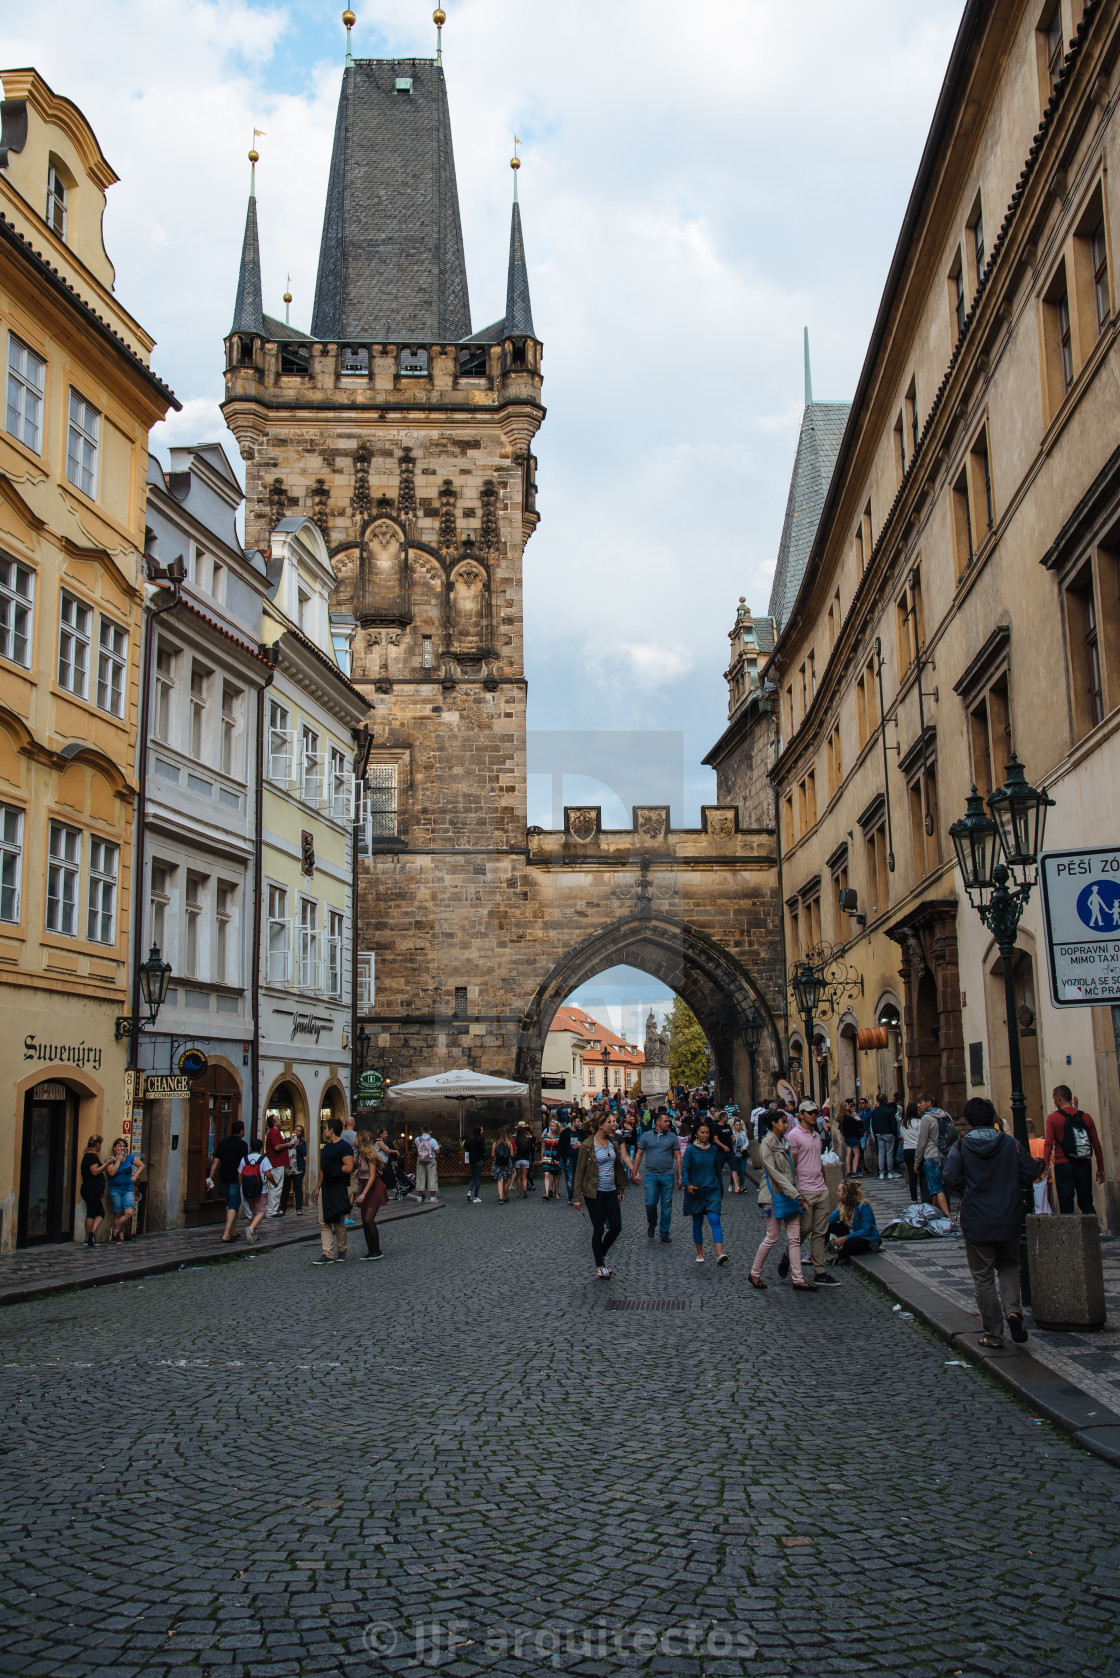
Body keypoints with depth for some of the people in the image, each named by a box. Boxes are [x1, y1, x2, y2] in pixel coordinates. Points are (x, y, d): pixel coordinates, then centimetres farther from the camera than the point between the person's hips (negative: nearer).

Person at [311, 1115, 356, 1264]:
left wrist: (333, 1171, -14)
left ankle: (341, 1252, 14)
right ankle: (327, 1254, 0)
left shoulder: (344, 1146, -11)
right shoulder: (326, 1147, 18)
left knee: (339, 1223, 0)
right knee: (324, 1223, 1)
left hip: (340, 1189, -8)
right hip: (326, 1188, 9)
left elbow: (349, 1168, -19)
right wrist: (318, 1187, 21)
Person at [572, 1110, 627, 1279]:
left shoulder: (612, 1142, 6)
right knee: (599, 1229, 2)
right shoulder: (588, 1146, -11)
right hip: (594, 1193, -6)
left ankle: (601, 1254, 28)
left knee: (616, 1227, 3)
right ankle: (599, 1266, 17)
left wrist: (621, 1189, 16)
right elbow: (580, 1172, -9)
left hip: (611, 1192, 6)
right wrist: (578, 1197, -11)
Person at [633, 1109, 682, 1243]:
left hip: (668, 1175, 1)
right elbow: (639, 1155, 8)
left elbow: (678, 1157, 7)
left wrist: (680, 1176, 2)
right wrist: (635, 1173, 2)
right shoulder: (646, 1136, 5)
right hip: (651, 1175, -1)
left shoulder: (672, 1137, 6)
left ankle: (664, 1233, 15)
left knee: (666, 1205, 3)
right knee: (650, 1203, -8)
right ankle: (651, 1225, 20)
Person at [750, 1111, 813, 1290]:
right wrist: (794, 1193, -22)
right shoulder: (767, 1144, -10)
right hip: (775, 1194, -7)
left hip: (790, 1193, 8)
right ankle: (754, 1274, 13)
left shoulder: (785, 1142, 15)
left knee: (794, 1238, 3)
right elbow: (774, 1172, -18)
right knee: (773, 1237, -2)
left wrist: (796, 1191, 12)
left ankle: (798, 1279, 3)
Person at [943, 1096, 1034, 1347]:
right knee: (1008, 1266, 21)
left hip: (976, 1222, -2)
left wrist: (970, 1187, 5)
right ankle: (1013, 1310, -5)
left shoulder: (960, 1147, -9)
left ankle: (993, 1335, 9)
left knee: (983, 1278, 7)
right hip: (1009, 1220, 2)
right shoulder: (1010, 1143, -2)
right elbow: (1029, 1173, -3)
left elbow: (952, 1179, -16)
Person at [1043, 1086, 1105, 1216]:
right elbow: (1097, 1145, 8)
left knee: (1066, 1206, 1)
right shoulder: (1086, 1117, 7)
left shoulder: (1053, 1118, -3)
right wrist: (1100, 1169, 15)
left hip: (1063, 1166, -3)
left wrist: (1045, 1164, -11)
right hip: (1085, 1166, 3)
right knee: (1086, 1204, 10)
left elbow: (1049, 1144, -11)